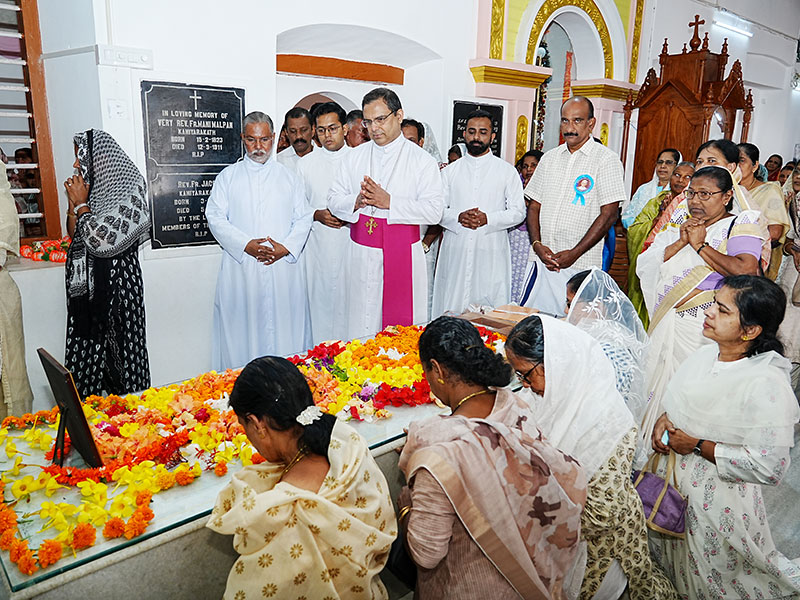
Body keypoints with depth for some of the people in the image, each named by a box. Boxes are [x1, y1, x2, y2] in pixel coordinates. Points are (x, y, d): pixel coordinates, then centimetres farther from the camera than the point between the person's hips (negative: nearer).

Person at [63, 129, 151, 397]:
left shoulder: (129, 190, -13)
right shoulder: (93, 186, 11)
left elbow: (103, 241, -20)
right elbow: (74, 235, 17)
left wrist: (81, 204, -9)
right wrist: (73, 202, 4)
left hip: (116, 280, -8)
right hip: (88, 283, 8)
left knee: (118, 347, 1)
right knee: (88, 348, 11)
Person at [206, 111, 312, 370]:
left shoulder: (288, 176, 13)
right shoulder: (228, 176, 10)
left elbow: (303, 218, 8)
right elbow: (215, 217, 2)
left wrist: (286, 247, -9)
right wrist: (247, 245, -12)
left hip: (285, 266, 1)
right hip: (241, 266, 0)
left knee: (285, 327, 1)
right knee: (243, 328, -1)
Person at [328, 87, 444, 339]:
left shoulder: (422, 160, 0)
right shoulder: (354, 157, 12)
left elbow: (433, 211, -9)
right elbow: (334, 200, 8)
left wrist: (389, 202, -18)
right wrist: (357, 202, -13)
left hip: (403, 256, -3)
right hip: (361, 256, 3)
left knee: (403, 322, 0)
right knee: (361, 325, 5)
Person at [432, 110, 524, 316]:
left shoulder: (507, 171, 8)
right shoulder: (450, 171, 12)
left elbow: (518, 211, 4)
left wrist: (488, 219, -13)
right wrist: (458, 217, -12)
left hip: (491, 253, -1)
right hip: (455, 251, 1)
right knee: (451, 309, 0)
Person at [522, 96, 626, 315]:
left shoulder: (606, 160, -2)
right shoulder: (549, 158, 13)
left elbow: (609, 214, -8)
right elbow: (534, 207, 13)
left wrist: (574, 254, -14)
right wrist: (537, 245, -4)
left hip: (581, 266, -4)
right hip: (542, 261, 4)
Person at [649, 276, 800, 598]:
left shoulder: (766, 385, -28)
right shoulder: (708, 354, -6)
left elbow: (769, 468, -28)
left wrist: (697, 446, -23)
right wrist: (665, 418, -7)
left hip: (719, 498, -6)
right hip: (674, 478, 7)